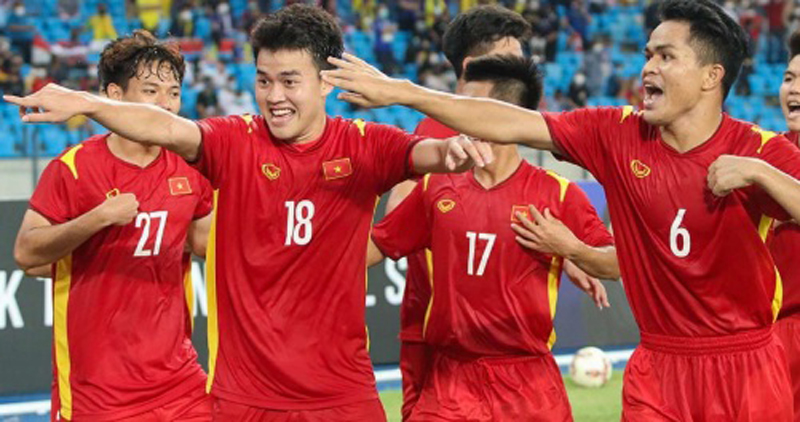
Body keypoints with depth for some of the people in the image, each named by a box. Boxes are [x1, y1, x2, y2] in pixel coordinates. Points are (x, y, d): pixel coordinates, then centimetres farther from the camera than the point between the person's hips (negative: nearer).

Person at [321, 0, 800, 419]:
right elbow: (511, 125, -3)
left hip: (745, 369, -2)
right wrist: (402, 92, -7)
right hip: (657, 368, 3)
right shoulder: (618, 135, -1)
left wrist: (758, 173, -30)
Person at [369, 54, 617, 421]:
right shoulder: (436, 188, 7)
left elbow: (617, 264, 1)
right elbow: (374, 247, 12)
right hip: (450, 379, 2)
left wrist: (570, 249, -15)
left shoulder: (556, 194, -2)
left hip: (529, 381, -2)